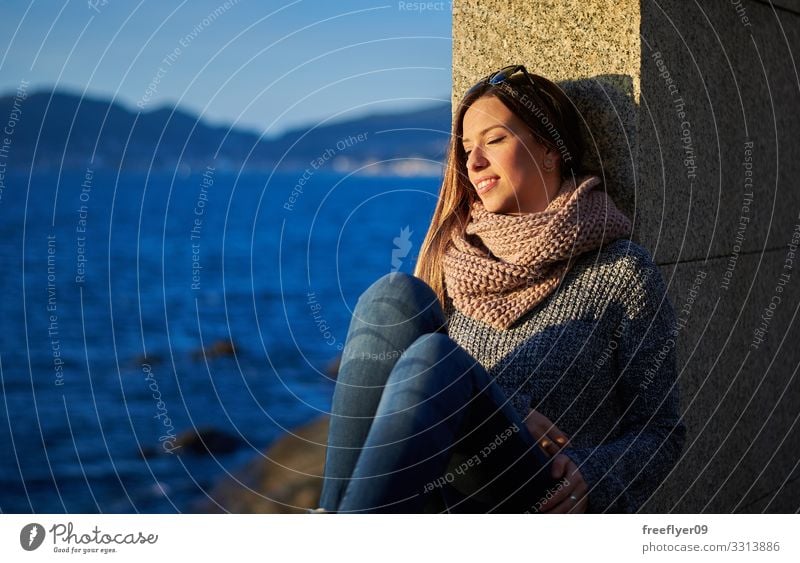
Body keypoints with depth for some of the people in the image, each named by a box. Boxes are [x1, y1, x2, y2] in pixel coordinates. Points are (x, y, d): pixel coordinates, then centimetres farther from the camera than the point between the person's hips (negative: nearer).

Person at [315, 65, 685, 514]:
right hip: (435, 499, 4)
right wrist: (505, 411, -12)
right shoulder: (451, 258, 18)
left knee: (434, 358, -30)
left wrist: (591, 474, -16)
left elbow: (662, 430, 5)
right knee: (394, 297, -18)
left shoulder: (620, 272, 5)